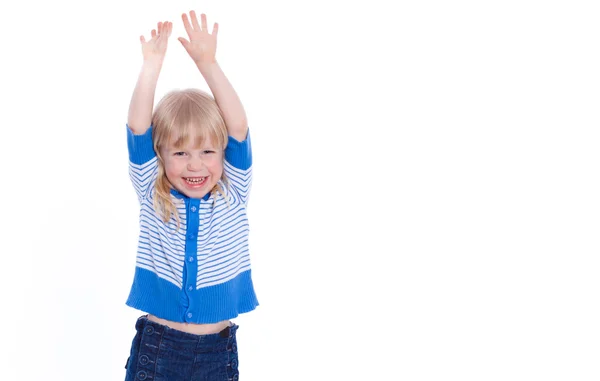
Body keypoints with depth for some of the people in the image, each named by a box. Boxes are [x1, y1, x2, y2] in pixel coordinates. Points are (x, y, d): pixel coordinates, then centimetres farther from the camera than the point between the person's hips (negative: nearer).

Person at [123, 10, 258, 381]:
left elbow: (238, 127, -12)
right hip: (157, 346, 0)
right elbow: (138, 128, -10)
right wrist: (153, 62, -15)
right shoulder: (152, 196, -2)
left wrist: (208, 62, -17)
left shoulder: (232, 195, -2)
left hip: (218, 349, 0)